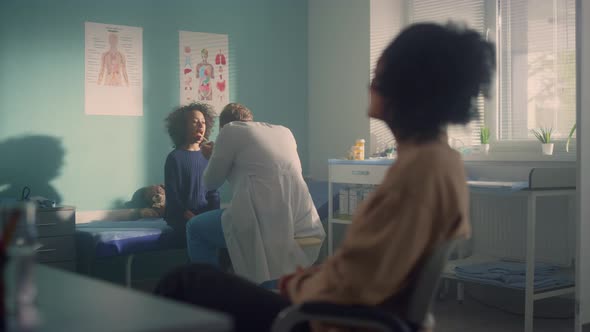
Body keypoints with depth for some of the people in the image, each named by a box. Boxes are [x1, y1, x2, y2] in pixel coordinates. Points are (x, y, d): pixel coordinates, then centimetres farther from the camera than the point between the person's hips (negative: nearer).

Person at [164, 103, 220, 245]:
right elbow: (172, 195, -7)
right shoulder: (175, 157, -4)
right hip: (181, 216, -5)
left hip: (205, 213, 5)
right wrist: (191, 217, -18)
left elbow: (213, 190, 13)